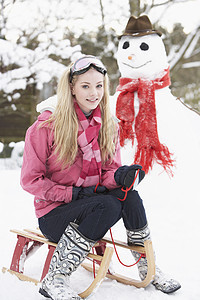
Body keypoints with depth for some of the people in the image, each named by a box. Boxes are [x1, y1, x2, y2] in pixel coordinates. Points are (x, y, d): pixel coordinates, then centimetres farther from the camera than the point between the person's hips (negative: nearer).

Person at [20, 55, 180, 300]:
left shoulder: (108, 127, 5)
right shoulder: (47, 127, -12)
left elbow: (109, 173, 4)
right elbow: (30, 180, -10)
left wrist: (120, 176, -21)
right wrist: (73, 193, -19)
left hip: (90, 209, 5)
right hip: (53, 213, -5)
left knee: (129, 196, -23)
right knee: (107, 205, -31)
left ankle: (147, 267, -5)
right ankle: (54, 280, -24)